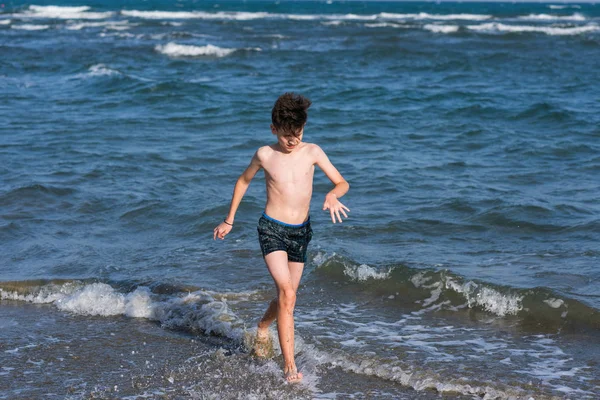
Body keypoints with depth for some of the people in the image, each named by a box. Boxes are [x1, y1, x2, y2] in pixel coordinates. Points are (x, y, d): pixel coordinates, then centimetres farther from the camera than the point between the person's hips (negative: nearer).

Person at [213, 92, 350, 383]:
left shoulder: (312, 152, -3)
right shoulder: (265, 155, -5)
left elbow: (342, 183, 0)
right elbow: (243, 181, 12)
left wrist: (332, 195, -24)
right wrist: (229, 220, 16)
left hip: (301, 231, 3)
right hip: (272, 230, -3)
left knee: (286, 297, 16)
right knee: (287, 294, -19)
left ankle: (262, 328, 50)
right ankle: (289, 366, -18)